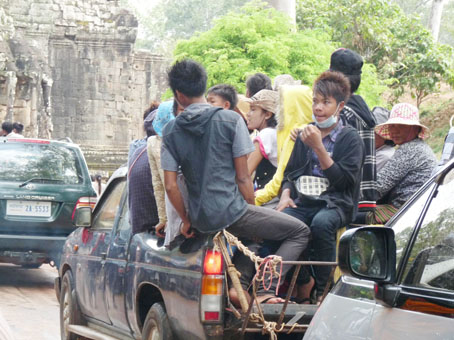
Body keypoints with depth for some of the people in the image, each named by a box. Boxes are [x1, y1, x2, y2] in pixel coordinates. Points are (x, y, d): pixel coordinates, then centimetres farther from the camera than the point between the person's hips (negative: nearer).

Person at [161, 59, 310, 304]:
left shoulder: (171, 131, 3)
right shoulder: (230, 120, -7)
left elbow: (170, 185, 0)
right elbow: (242, 178, -5)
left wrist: (186, 220, 14)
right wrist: (252, 214, 7)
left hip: (200, 219, 6)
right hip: (230, 212, -6)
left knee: (253, 235, 34)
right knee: (299, 231, 4)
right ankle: (263, 290, -10)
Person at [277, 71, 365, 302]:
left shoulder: (350, 138, 2)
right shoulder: (305, 135, 17)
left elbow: (343, 180, -10)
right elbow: (290, 173, 22)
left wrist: (318, 147, -16)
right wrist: (286, 195, 0)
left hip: (337, 203, -4)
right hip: (304, 201, 4)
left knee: (321, 223, -39)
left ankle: (323, 288, -22)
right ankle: (303, 281, -8)